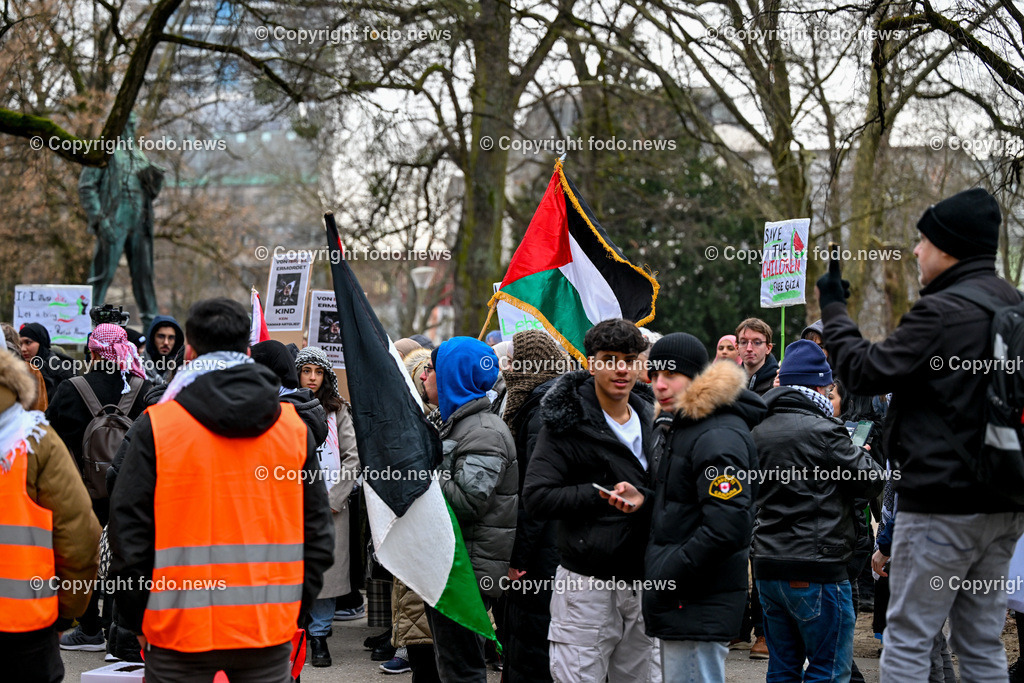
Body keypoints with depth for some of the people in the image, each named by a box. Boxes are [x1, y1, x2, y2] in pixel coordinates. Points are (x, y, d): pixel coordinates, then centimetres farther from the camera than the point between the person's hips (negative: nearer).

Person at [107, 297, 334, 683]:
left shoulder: (156, 427, -5)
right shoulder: (295, 427, 5)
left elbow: (129, 532, -4)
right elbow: (317, 533, 9)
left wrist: (136, 620, 7)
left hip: (181, 629, -2)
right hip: (269, 632, 3)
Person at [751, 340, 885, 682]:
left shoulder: (758, 432, 9)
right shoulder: (822, 431, -13)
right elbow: (871, 480, -8)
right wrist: (861, 454, 14)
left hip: (767, 565, 7)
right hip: (816, 569, -7)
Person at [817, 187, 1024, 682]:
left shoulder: (942, 312, -16)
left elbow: (864, 372, -13)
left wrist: (833, 308, 1)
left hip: (943, 503, -8)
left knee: (907, 641, -2)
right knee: (982, 643, 14)